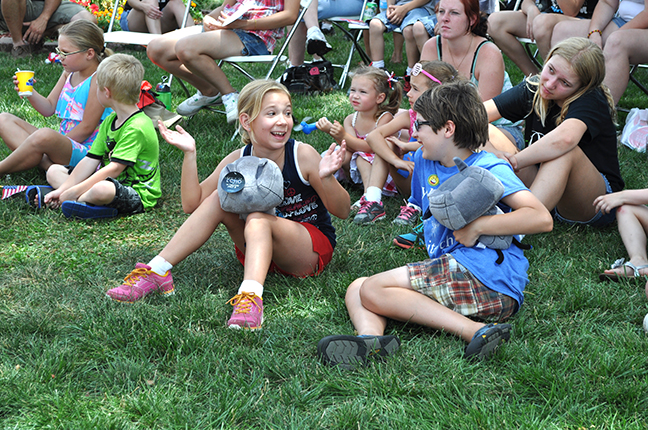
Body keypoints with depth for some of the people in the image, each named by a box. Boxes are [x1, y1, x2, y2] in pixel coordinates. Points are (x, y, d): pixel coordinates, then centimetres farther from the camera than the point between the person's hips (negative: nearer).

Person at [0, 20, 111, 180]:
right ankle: (45, 162, -20)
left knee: (45, 136, -41)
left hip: (83, 151, -10)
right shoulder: (69, 74, 12)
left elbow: (87, 128, -15)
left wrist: (58, 146, -14)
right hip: (63, 142, 10)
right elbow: (49, 108, 16)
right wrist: (29, 92, -3)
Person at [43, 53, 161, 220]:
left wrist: (74, 191, -24)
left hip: (138, 194, -10)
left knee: (101, 189, -43)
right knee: (54, 170, 11)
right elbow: (91, 160, 6)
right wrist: (63, 189, -4)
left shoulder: (136, 127, -21)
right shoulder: (109, 121, 10)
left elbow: (114, 168, -26)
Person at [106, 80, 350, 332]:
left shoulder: (302, 156, -15)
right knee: (219, 198, -16)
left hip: (311, 249, -4)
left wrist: (326, 178, -34)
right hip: (259, 246, 4)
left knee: (258, 219, -32)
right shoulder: (238, 161, -6)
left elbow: (342, 212, -14)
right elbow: (192, 205, -8)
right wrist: (189, 155, -18)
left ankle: (251, 295, -56)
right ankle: (157, 271, -18)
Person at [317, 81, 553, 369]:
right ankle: (372, 336, -31)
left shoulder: (489, 169, -5)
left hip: (485, 275, -9)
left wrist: (476, 226, -17)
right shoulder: (425, 162, 19)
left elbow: (542, 219, -18)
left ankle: (476, 330, -24)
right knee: (356, 289, 2)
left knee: (372, 289, -16)